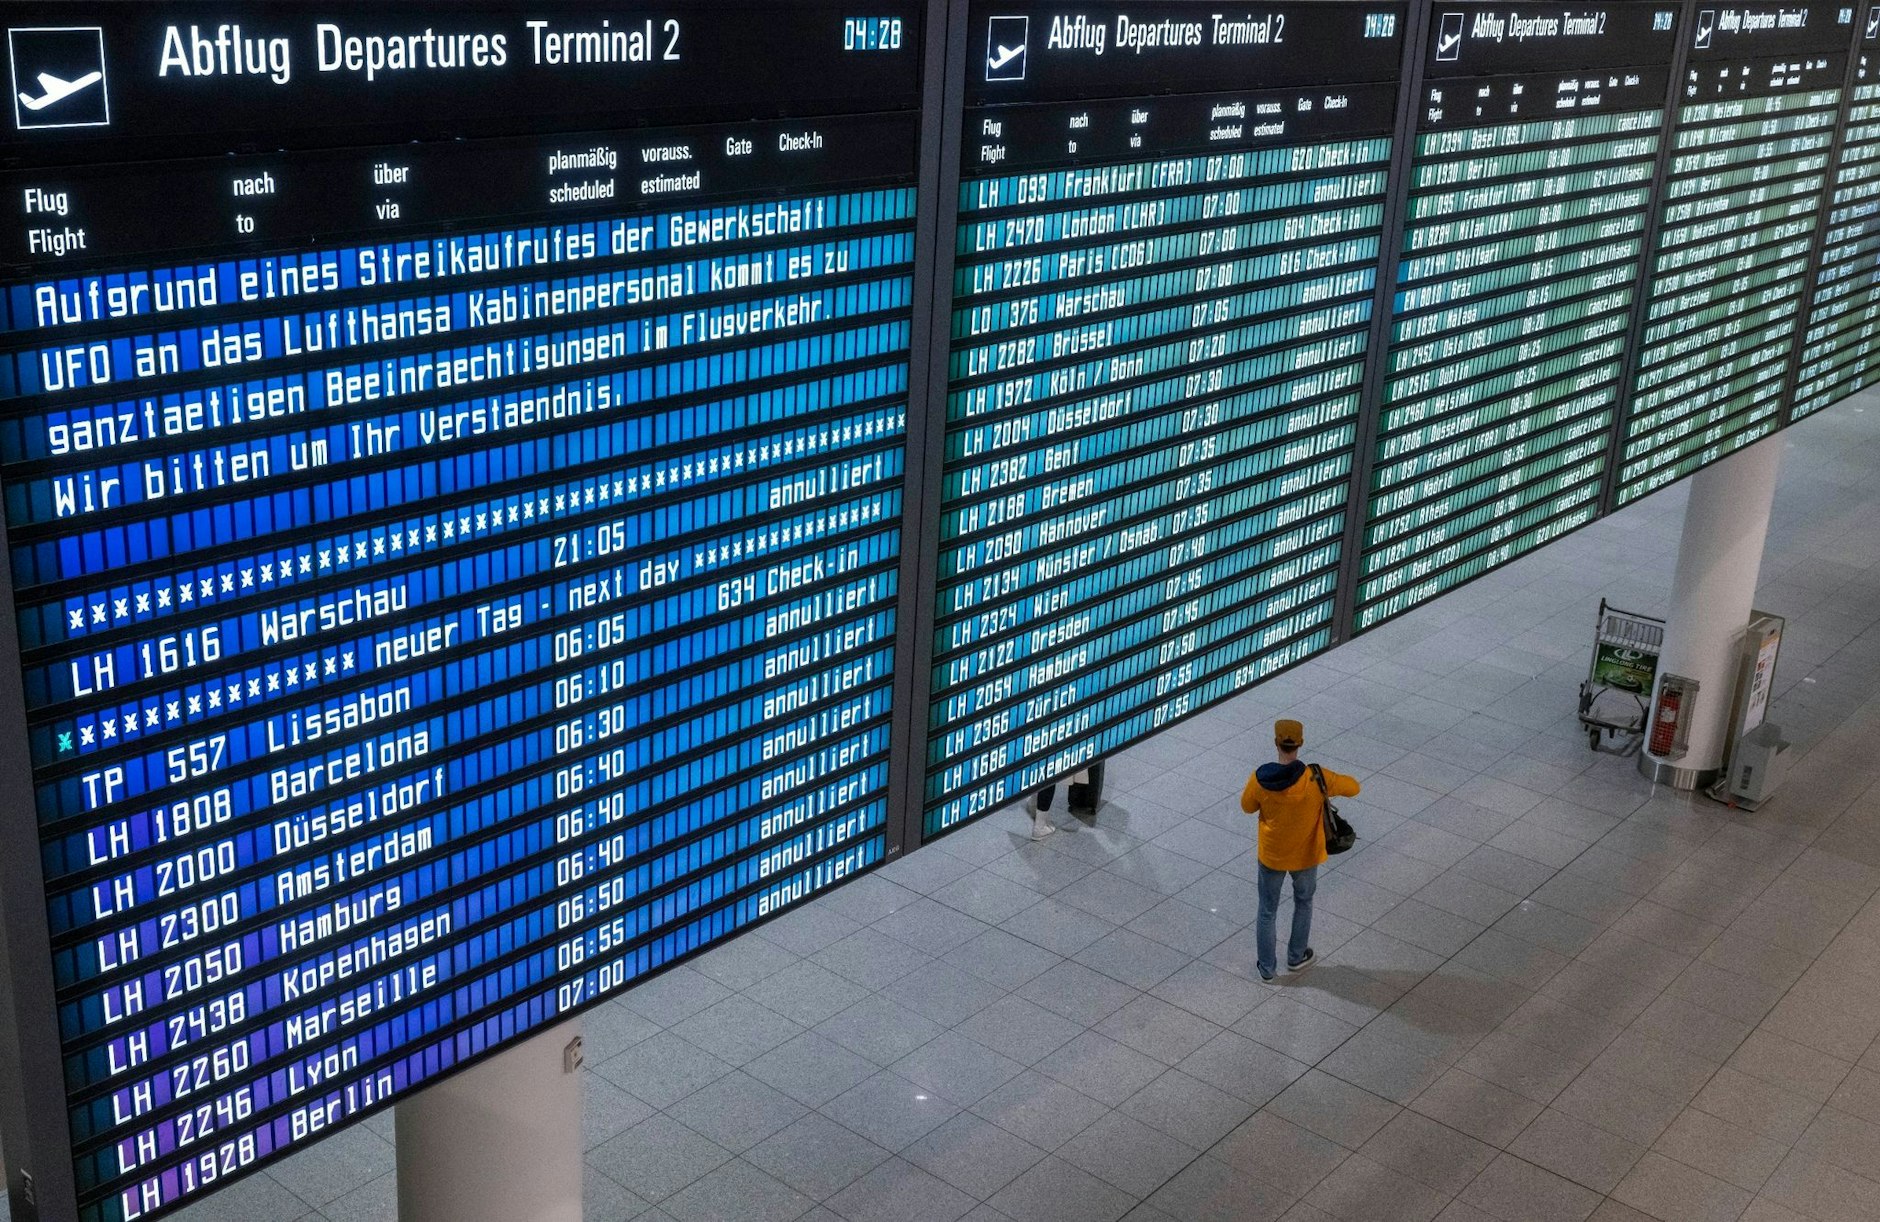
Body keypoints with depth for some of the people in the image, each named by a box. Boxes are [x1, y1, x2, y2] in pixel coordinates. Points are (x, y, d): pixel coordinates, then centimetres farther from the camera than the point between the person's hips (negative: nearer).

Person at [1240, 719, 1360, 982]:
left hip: (1272, 855, 0)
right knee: (1303, 903, 27)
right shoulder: (1316, 778, -26)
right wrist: (1329, 785, 5)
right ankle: (1297, 956, 44)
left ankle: (1267, 968, 30)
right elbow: (1352, 788, -11)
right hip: (1305, 855, 0)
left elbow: (1247, 806, -4)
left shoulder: (1260, 779, -23)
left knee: (1267, 910, 19)